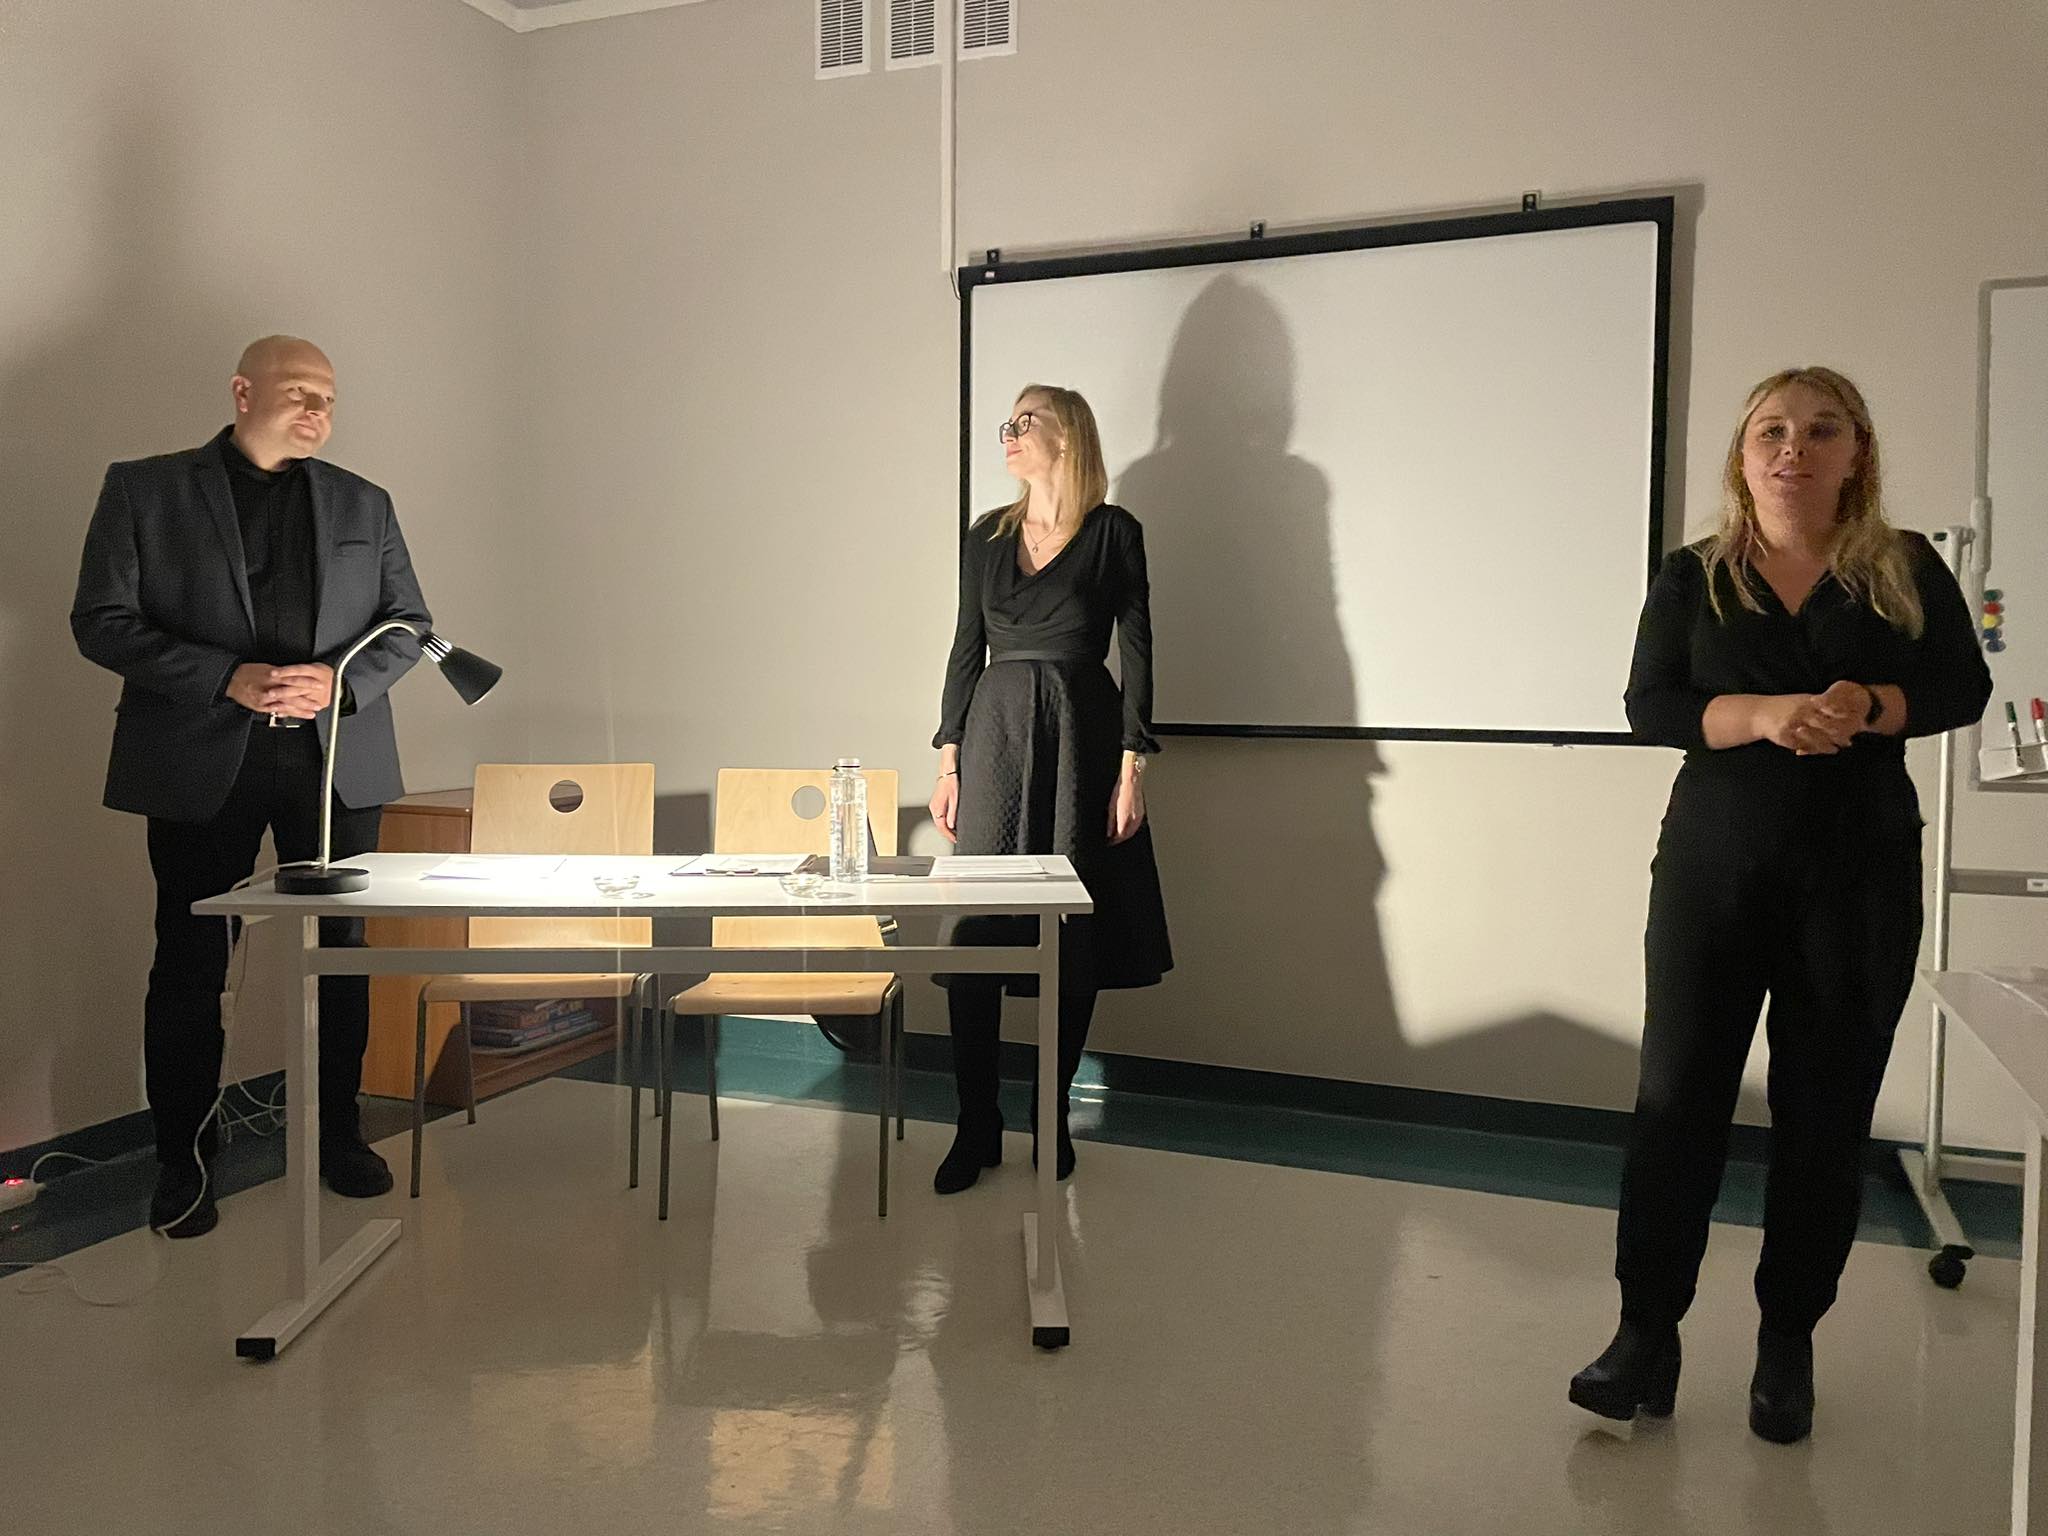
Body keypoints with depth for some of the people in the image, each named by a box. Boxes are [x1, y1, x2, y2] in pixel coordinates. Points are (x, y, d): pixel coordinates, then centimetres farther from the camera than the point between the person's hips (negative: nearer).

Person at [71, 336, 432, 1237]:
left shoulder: (362, 503, 12)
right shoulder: (144, 490, 3)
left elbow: (409, 624, 11)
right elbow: (100, 621, -3)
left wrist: (340, 681, -9)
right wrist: (225, 680, -15)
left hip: (338, 759, 3)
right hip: (199, 763, -2)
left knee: (340, 951, 9)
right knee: (190, 965, 3)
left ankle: (337, 1134, 24)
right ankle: (182, 1161, 17)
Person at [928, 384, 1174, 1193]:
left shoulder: (1113, 532, 1)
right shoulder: (986, 536, 12)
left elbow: (1137, 651, -2)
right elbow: (965, 650, 13)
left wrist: (1132, 765, -8)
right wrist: (948, 761, 7)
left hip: (1079, 736, -3)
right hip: (993, 736, 3)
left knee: (1073, 934, 1)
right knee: (975, 927, -3)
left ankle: (1053, 1121, 14)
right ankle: (977, 1126, 5)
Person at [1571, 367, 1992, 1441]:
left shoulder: (1908, 570, 4)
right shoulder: (1693, 576, 3)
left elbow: (1965, 688, 1)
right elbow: (1650, 706, -5)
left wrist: (1872, 708, -19)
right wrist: (1763, 716, -22)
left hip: (1859, 873, 1)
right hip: (1713, 867, 0)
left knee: (1827, 1111, 6)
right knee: (1678, 1098, 0)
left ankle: (1788, 1342, 20)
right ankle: (1647, 1331, 9)